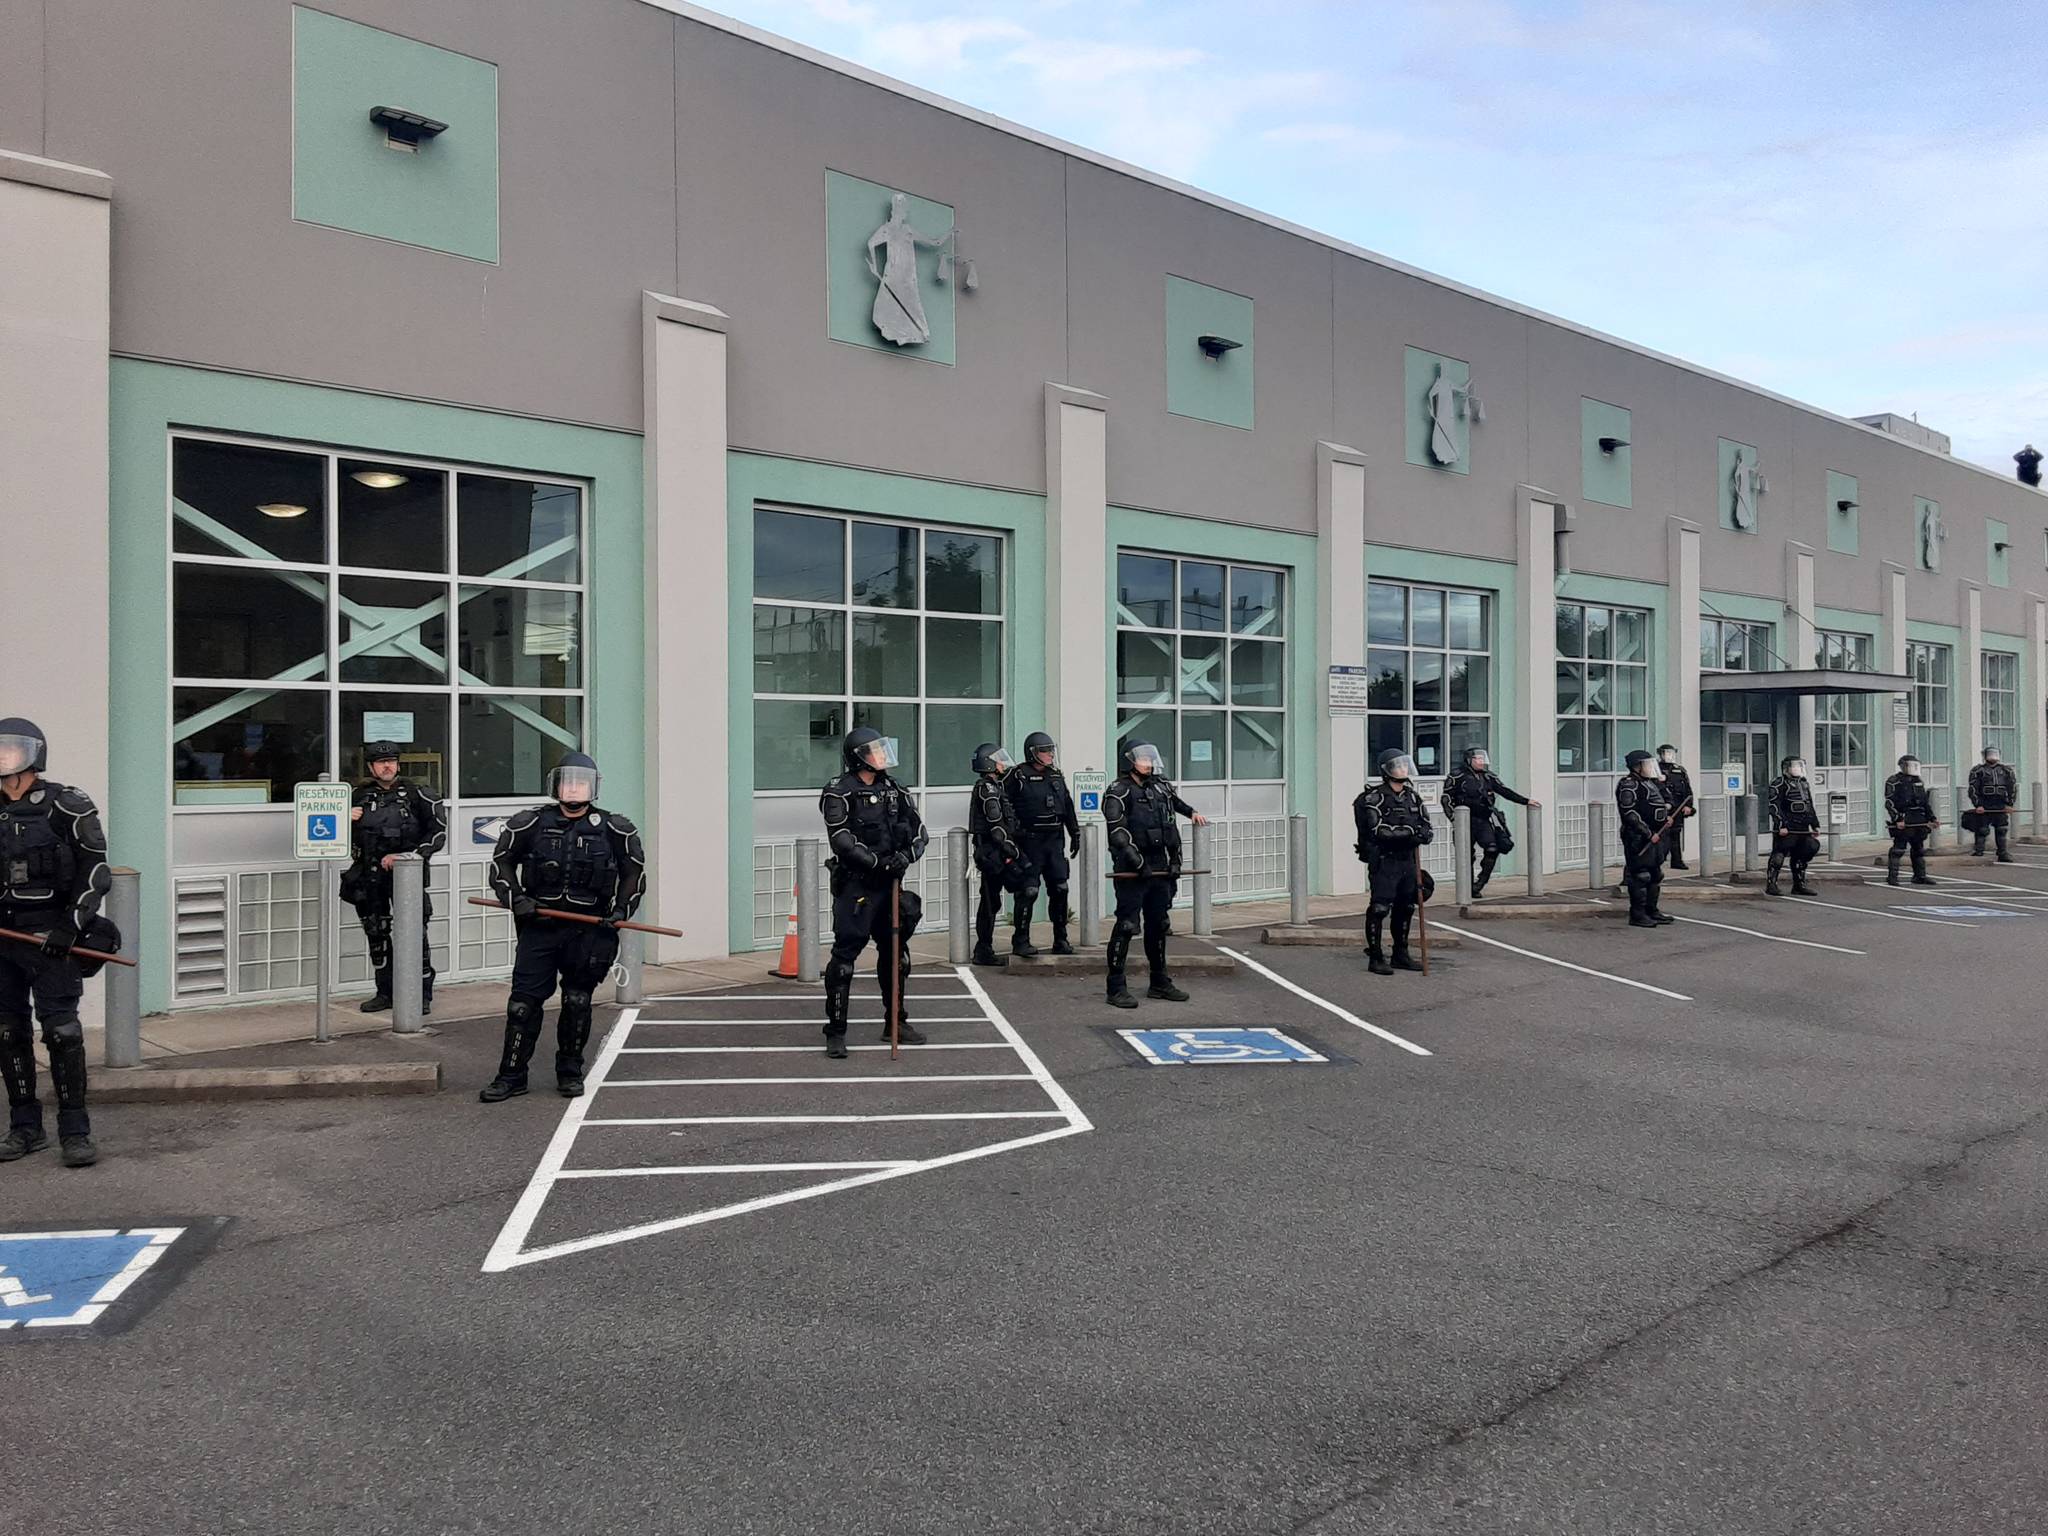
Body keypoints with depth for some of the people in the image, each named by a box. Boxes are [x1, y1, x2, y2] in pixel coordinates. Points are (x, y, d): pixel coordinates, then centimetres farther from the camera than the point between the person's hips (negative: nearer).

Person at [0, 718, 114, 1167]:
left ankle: (75, 1133, -2)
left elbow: (96, 872, -7)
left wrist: (72, 925, -14)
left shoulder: (65, 806, -5)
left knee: (62, 1032, -8)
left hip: (51, 939, -6)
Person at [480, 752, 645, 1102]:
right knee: (524, 1001, -1)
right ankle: (511, 1076, 9)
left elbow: (634, 871, 11)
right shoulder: (531, 824, 0)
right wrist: (515, 899, -2)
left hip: (588, 930, 0)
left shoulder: (612, 829, 2)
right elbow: (501, 862, 11)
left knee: (577, 1002, 7)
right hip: (539, 926, 0)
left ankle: (570, 1073, 22)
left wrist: (622, 910, 0)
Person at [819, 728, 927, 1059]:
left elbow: (919, 830, 6)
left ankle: (896, 1022, 29)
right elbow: (843, 841, -17)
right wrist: (878, 862, -23)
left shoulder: (894, 790, 11)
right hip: (854, 885, -7)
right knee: (845, 955, -7)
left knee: (895, 951, 15)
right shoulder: (839, 794, -8)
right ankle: (835, 1032, 0)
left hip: (889, 883, 7)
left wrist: (906, 854, -13)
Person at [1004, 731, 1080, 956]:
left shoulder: (1056, 777, 14)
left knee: (1059, 890, 5)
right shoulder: (1018, 776, -6)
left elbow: (1068, 807, 21)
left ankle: (1060, 940, 14)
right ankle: (1021, 942, 4)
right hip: (1030, 842, -6)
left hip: (1055, 841, 6)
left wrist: (1075, 835, 19)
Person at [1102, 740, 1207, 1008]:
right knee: (1126, 927, -8)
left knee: (1158, 927, 15)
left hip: (1160, 869, 8)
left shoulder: (1161, 788, 14)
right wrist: (1138, 862, -22)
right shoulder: (1118, 792, -8)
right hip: (1132, 873, -8)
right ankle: (1116, 988, -4)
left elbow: (1177, 802, 32)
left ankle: (1160, 983, 27)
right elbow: (1119, 833, -16)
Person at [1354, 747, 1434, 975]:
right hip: (1384, 861, -7)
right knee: (1379, 909, -7)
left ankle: (1401, 955, 25)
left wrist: (1425, 832, -14)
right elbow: (1378, 830, -21)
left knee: (1405, 909, 14)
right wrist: (1409, 832, -27)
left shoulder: (1412, 797, 12)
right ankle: (1375, 958, -1)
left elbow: (1427, 825, 11)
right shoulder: (1375, 798, -10)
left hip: (1408, 860, 7)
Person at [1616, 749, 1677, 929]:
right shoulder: (1628, 785, -13)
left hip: (1655, 835, 10)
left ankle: (1652, 911, 23)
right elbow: (1630, 815, -20)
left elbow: (1665, 801, 31)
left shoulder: (1651, 782, 18)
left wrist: (1667, 817, 10)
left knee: (1655, 875, 15)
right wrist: (1648, 834, -20)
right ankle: (1637, 915, -4)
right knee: (1640, 875, -8)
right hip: (1639, 838, -10)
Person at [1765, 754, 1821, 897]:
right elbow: (1774, 806, -13)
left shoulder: (1804, 784, 21)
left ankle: (1799, 885, 20)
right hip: (1786, 830, -8)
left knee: (1801, 856, 11)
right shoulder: (1779, 784, -6)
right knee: (1778, 855, -8)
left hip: (1802, 830, 8)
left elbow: (1810, 808, 26)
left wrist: (1815, 825, 18)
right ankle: (1771, 885, -4)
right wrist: (1781, 825, -19)